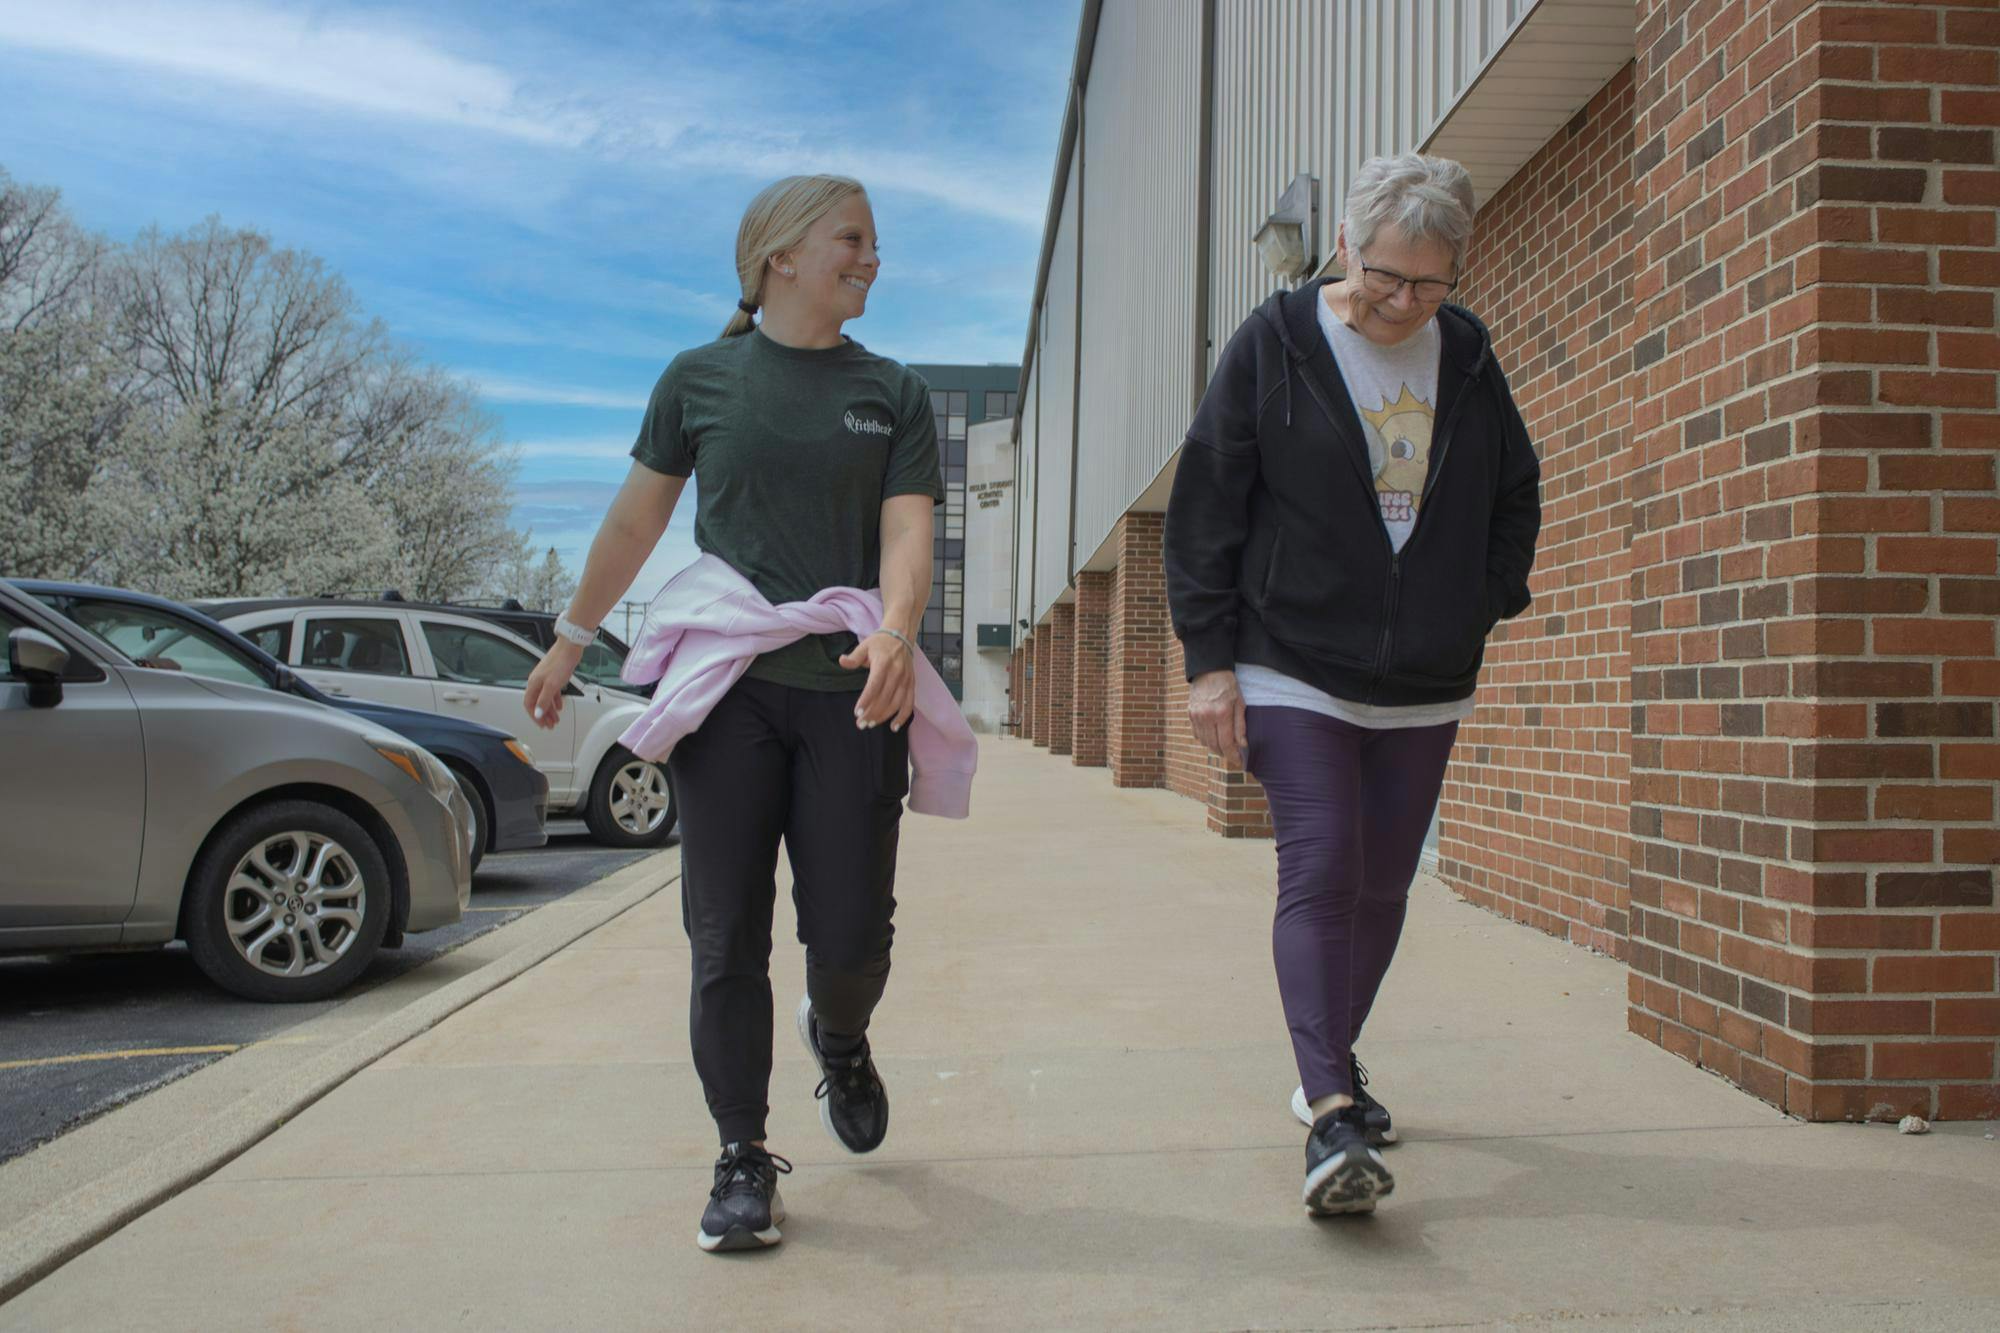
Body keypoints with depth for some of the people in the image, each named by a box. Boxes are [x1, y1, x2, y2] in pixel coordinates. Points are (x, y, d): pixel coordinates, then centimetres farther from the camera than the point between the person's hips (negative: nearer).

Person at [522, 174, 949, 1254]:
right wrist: (569, 641, 18)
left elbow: (906, 530, -2)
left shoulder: (894, 393, 10)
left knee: (850, 932, 0)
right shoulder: (701, 378, 9)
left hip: (851, 693, 1)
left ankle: (838, 1038, 36)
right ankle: (743, 1162, 16)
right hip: (728, 688, 0)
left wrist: (894, 632, -22)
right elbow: (635, 520, 15)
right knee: (727, 940, 1)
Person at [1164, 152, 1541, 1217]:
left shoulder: (1469, 358, 6)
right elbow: (1204, 507, -6)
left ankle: (1332, 1067, 31)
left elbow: (1516, 495, 20)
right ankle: (1332, 1116, -14)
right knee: (1320, 871, -15)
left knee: (1383, 884, 12)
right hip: (1294, 671, -4)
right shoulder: (1274, 344, -5)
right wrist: (1209, 658, -10)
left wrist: (1489, 602, 7)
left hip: (1426, 686, 5)